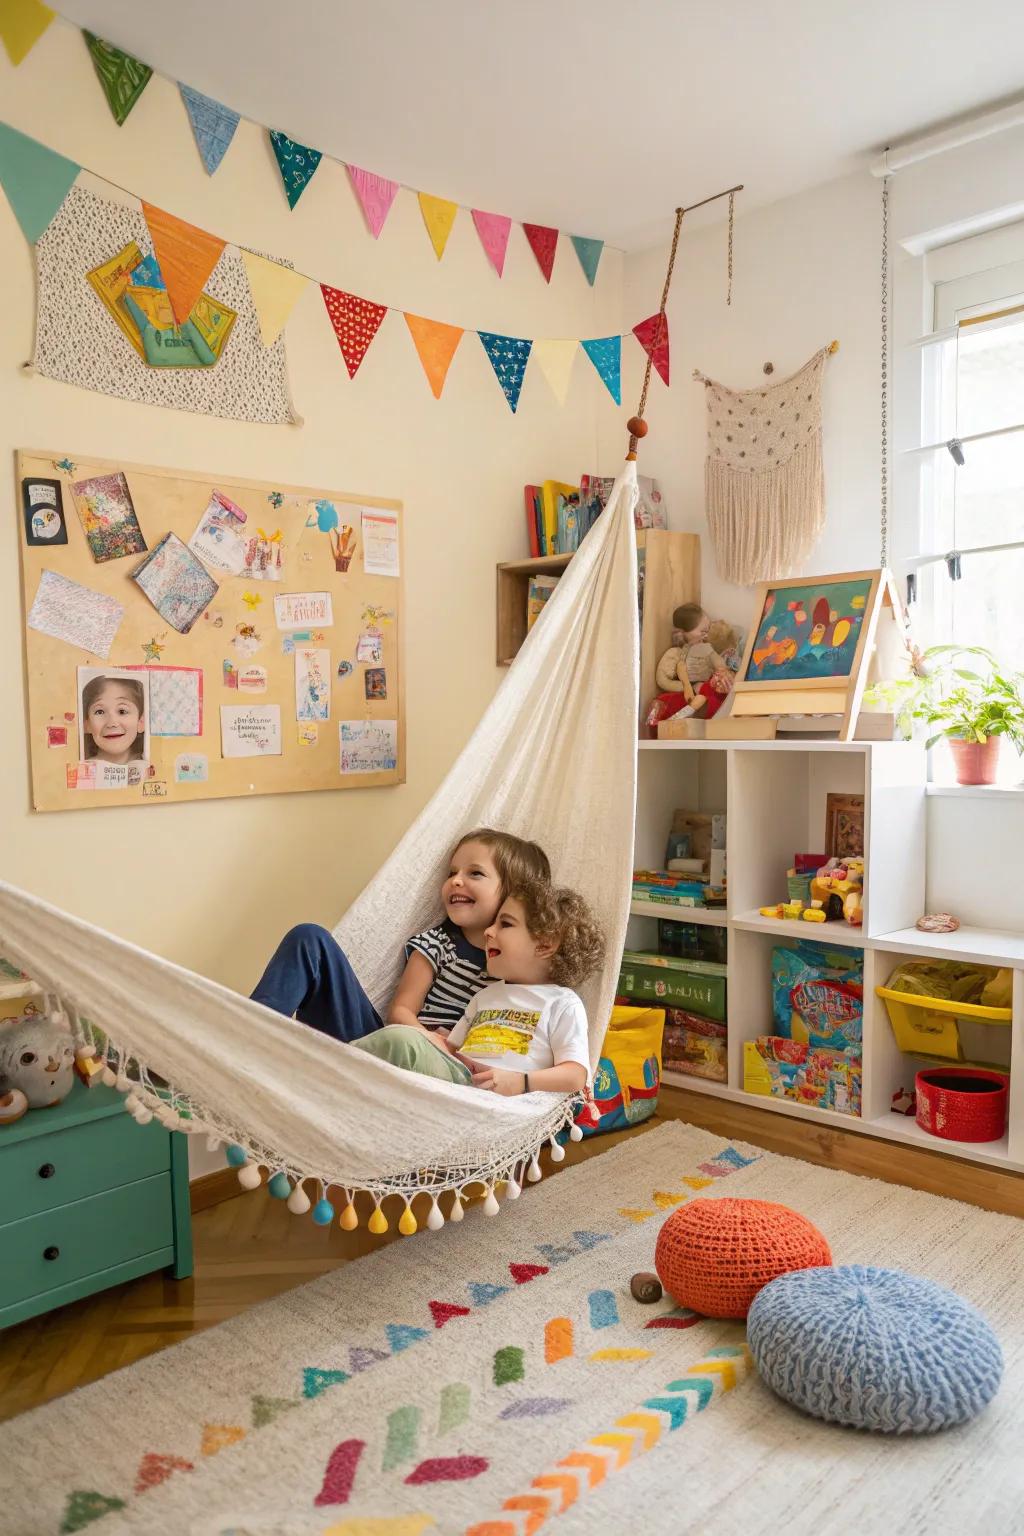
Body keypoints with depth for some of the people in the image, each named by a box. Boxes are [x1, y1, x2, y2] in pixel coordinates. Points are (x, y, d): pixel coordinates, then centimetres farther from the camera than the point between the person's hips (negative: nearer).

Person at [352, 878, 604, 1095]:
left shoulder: (563, 1004, 9)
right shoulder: (485, 995, 32)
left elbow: (575, 1076, -1)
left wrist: (519, 1082, -17)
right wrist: (425, 1037, 11)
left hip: (496, 1094, -7)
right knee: (401, 1037, -23)